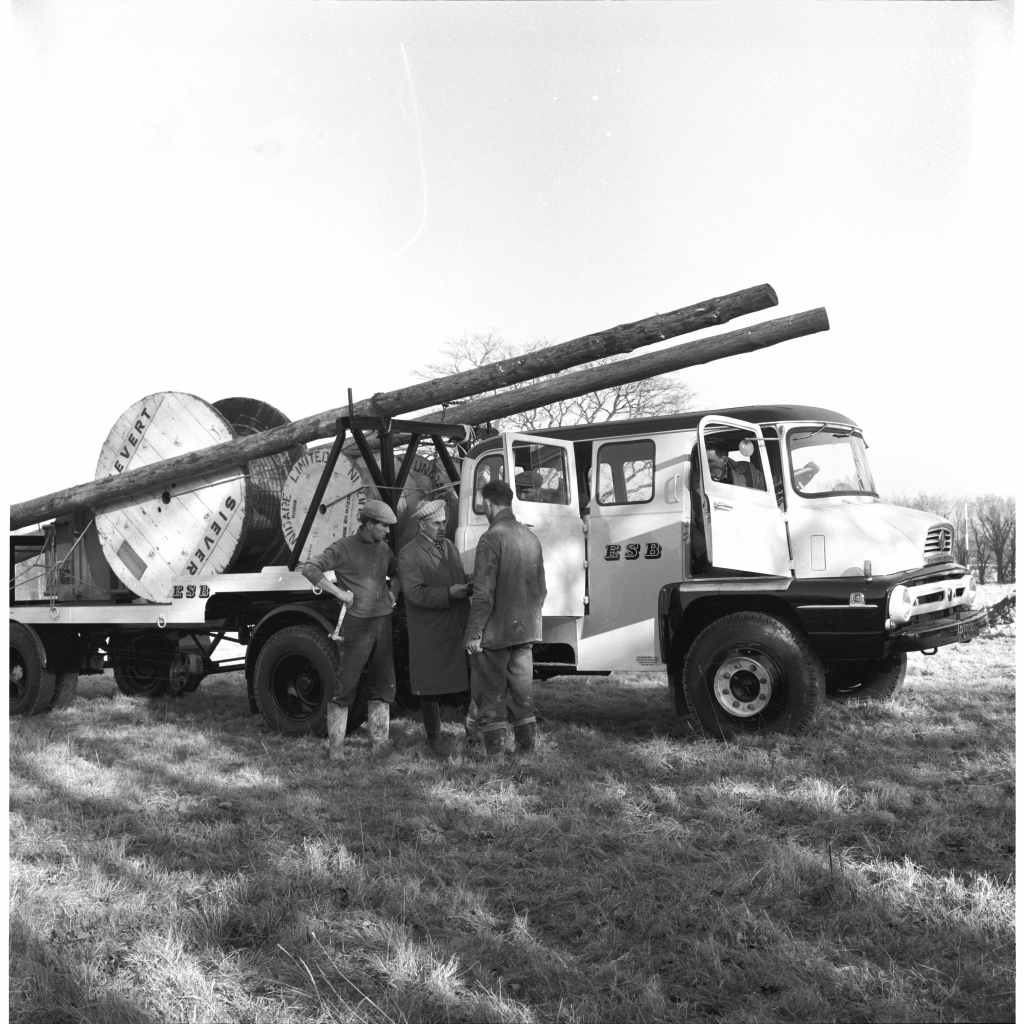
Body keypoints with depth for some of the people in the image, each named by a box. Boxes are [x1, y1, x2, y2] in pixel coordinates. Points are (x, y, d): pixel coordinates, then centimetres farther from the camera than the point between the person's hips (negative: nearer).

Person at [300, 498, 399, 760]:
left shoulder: (384, 548, 13)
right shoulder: (344, 548, -7)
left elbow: (396, 573, 32)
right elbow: (309, 568, -14)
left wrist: (393, 593, 12)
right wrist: (339, 593, -16)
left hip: (383, 621, 7)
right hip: (357, 623, -6)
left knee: (383, 684, 10)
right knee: (345, 685, -3)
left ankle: (379, 743, 20)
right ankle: (335, 746, 5)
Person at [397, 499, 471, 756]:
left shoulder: (449, 546, 16)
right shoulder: (409, 555, -7)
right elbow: (414, 592, -17)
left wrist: (469, 586, -2)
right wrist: (449, 593, -23)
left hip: (458, 627, 5)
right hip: (429, 634, -5)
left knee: (472, 679, 2)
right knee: (431, 686, 6)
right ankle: (434, 736, 21)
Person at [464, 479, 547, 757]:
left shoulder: (492, 539, -15)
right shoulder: (530, 537, 8)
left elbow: (484, 593, -18)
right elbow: (541, 589, 14)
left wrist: (474, 633, -14)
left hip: (496, 631, -7)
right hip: (526, 630, 7)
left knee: (491, 692, 3)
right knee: (522, 689, 15)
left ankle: (494, 751, 7)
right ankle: (527, 744, 19)